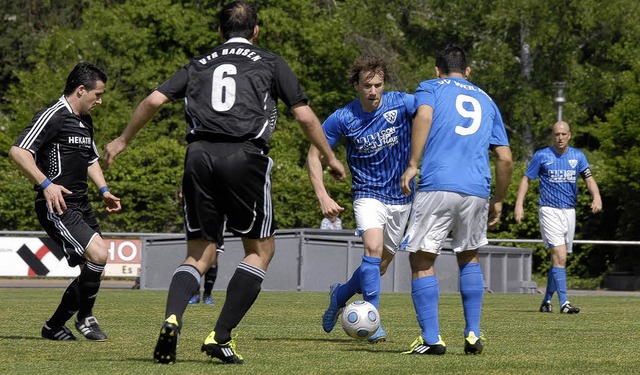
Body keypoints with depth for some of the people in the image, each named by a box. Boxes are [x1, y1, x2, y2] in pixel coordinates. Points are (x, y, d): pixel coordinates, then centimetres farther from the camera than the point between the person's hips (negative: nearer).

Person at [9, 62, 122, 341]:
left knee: (92, 269, 7)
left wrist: (104, 190, 19)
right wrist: (46, 184, -28)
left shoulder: (85, 122, 18)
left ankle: (54, 326, 20)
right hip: (56, 206, -10)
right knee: (98, 253, -22)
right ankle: (85, 317, -2)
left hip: (80, 205, 10)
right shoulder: (53, 116, -11)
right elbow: (18, 151, -20)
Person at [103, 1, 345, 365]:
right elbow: (305, 116, 11)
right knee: (261, 250, 11)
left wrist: (123, 140, 28)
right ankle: (221, 337, -1)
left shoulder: (200, 64, 22)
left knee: (199, 254, 11)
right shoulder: (270, 62, 14)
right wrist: (331, 158, 24)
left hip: (200, 155, 3)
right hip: (246, 156, -3)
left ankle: (171, 320, -17)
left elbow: (153, 100, 14)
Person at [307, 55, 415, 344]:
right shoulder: (343, 119, -11)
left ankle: (340, 294, 39)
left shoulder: (400, 103, -10)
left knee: (382, 263, 11)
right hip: (368, 193, -3)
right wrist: (322, 197, -14)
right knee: (373, 248, -26)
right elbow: (314, 154, -3)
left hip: (401, 197, 3)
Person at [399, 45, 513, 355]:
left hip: (436, 187, -4)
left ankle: (431, 339, -4)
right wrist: (498, 201, 28)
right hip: (477, 191, 4)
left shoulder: (429, 88, 13)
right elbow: (505, 158, 18)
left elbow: (424, 114, -12)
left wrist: (413, 164, -14)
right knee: (468, 258, 24)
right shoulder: (486, 101, 24)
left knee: (422, 262, 5)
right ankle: (473, 334, 15)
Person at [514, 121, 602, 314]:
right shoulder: (541, 156, -2)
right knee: (559, 256, -16)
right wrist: (519, 204, -7)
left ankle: (547, 301, 21)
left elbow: (589, 178, 1)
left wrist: (596, 196, -19)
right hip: (549, 211, -5)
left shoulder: (578, 156, 8)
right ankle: (564, 302, -19)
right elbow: (526, 179, 3)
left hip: (569, 211, 5)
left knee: (559, 259, 9)